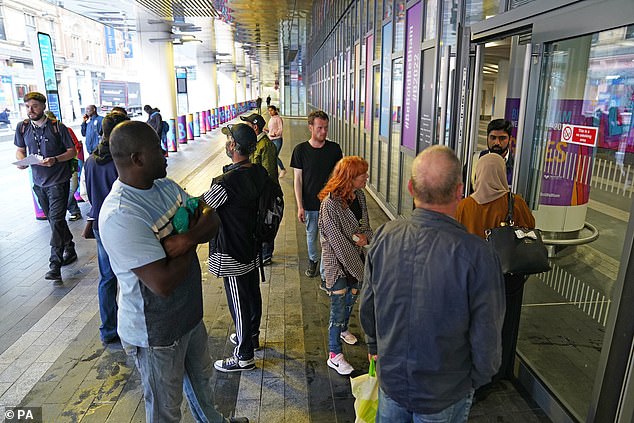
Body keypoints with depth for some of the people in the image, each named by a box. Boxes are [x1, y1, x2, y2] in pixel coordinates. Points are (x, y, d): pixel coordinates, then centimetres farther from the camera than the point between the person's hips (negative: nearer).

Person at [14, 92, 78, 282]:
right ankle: (69, 249, 29)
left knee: (56, 220, -10)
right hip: (38, 181, 5)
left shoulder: (58, 127, -7)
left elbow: (72, 151, -4)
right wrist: (22, 160, -7)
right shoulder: (22, 127, 5)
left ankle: (55, 265, -10)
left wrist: (55, 160, -21)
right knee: (53, 219, 13)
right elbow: (20, 150, 16)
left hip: (58, 180, -5)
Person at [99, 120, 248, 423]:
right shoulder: (120, 216, -31)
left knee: (201, 378, 32)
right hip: (156, 333, -8)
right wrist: (193, 238, -17)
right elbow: (163, 283, -33)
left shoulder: (167, 187, -3)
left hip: (189, 313, 8)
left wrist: (185, 239, -26)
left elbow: (212, 221, -4)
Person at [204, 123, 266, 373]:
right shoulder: (260, 172, -2)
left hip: (232, 253, -8)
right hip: (253, 246, 8)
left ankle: (244, 356, 21)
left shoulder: (226, 182, -28)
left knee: (239, 302, 5)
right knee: (253, 294, 23)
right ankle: (252, 336, 44)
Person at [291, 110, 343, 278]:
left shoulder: (334, 148, -3)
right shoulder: (300, 150, -7)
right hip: (309, 203, 0)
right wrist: (300, 206, -8)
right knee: (311, 235, 16)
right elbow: (297, 179, -4)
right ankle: (313, 261, 40)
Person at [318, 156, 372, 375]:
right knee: (339, 306, -1)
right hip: (338, 262, -8)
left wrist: (365, 236, -11)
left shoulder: (359, 196, 0)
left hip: (356, 258, 8)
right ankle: (334, 355, 13)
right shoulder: (330, 203, -24)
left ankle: (343, 329, 53)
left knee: (351, 299, 25)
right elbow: (336, 239, -22)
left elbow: (366, 225, 9)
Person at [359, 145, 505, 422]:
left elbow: (366, 306, -4)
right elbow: (486, 334, -19)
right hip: (445, 397, -2)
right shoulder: (476, 254, -29)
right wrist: (479, 377, 2)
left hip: (390, 378, 3)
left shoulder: (384, 236, -17)